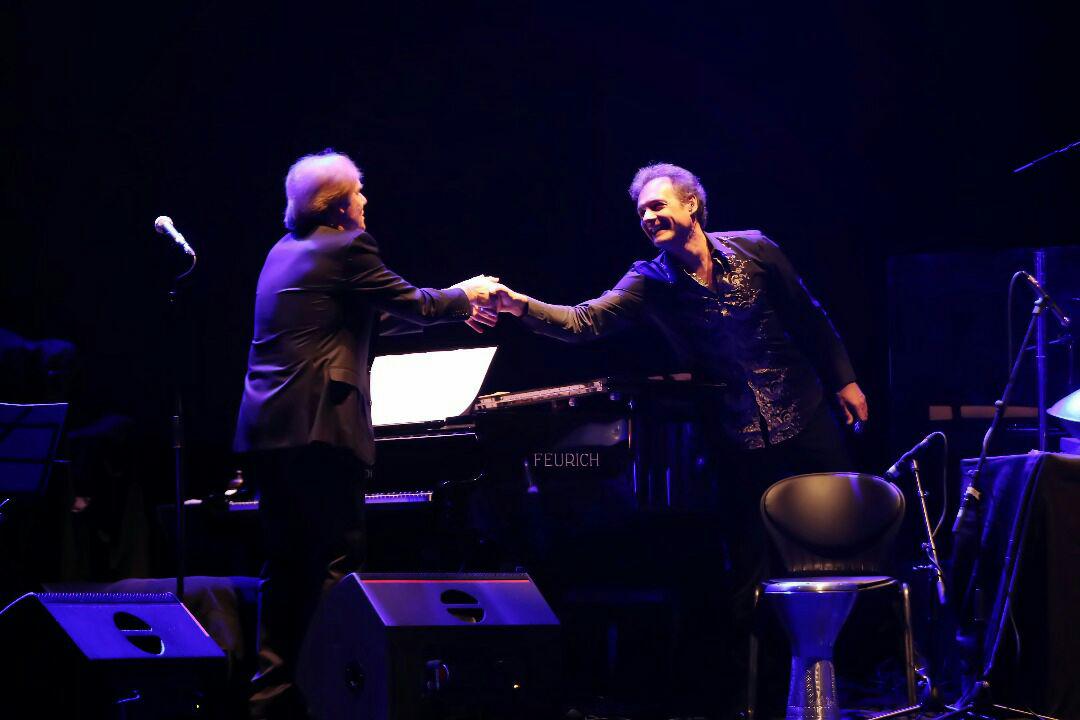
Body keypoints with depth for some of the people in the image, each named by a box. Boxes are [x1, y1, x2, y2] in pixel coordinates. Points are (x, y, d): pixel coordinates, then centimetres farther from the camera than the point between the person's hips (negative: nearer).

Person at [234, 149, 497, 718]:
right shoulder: (345, 248, -6)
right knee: (336, 564, -4)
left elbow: (383, 308, 29)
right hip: (318, 428, -8)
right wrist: (466, 294, 20)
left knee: (287, 565, 12)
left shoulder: (284, 252, 19)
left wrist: (455, 307, 35)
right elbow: (415, 304, 0)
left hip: (266, 432, 8)